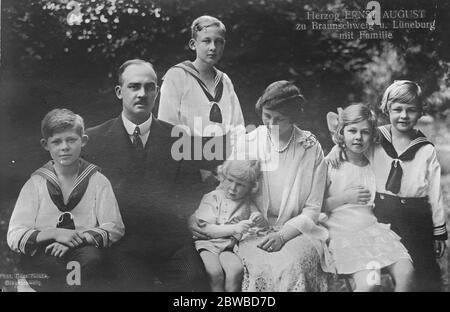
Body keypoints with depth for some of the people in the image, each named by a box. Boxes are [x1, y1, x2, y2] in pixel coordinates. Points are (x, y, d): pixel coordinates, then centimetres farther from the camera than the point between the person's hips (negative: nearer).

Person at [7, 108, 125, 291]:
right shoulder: (35, 184, 8)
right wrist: (54, 233, -17)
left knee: (91, 257, -33)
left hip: (84, 250, 1)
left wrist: (79, 238, -16)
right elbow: (15, 237, -1)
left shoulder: (97, 181, 9)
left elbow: (115, 228, -1)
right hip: (42, 254, 0)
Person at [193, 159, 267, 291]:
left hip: (228, 248, 2)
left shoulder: (246, 203, 14)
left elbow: (263, 226, 19)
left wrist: (259, 220, -7)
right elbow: (207, 229, -8)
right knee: (215, 273, -31)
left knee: (237, 270, -30)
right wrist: (235, 228, -21)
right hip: (207, 245, -2)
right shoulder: (212, 198, 3)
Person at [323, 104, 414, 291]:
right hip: (344, 233, -4)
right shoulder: (330, 165, 0)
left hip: (374, 228, 4)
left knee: (406, 272, -19)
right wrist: (345, 197, -10)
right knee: (368, 283, -26)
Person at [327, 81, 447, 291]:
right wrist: (338, 145, -10)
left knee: (423, 281, 0)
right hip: (379, 218, 0)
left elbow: (435, 195, 6)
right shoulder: (374, 139, 1)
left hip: (415, 223, 0)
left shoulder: (427, 151, 3)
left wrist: (439, 234, 8)